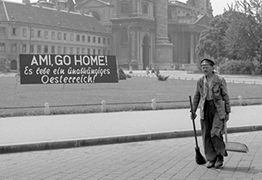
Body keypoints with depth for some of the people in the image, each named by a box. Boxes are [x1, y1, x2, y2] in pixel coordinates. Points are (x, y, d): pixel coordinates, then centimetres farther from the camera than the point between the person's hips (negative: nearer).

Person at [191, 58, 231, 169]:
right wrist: (193, 111, 11)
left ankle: (220, 156, 8)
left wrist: (227, 112, -3)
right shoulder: (200, 81, 7)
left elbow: (225, 96, -1)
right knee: (206, 135, 2)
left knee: (215, 133, -14)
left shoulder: (220, 80, -4)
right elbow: (196, 97, 15)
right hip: (205, 109, 4)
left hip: (218, 110, -4)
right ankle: (211, 159, 13)